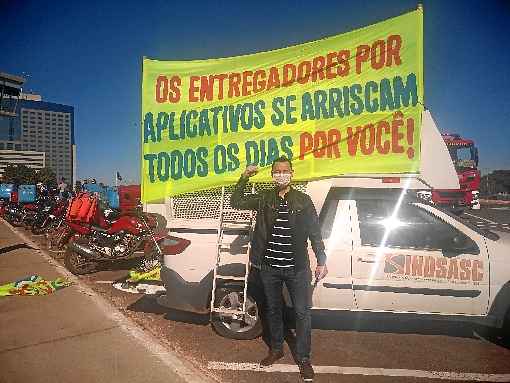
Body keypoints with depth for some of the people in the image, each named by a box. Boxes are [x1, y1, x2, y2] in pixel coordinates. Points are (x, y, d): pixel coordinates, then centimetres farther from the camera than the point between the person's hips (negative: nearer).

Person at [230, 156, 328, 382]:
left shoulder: (303, 200, -2)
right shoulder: (264, 199, 3)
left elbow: (315, 232, 0)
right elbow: (236, 202, 3)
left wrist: (321, 262, -3)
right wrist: (244, 178, -8)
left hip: (297, 268, -2)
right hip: (269, 266, 2)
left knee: (302, 313, 4)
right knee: (273, 310, 18)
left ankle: (303, 358, 22)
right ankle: (276, 349, 38)